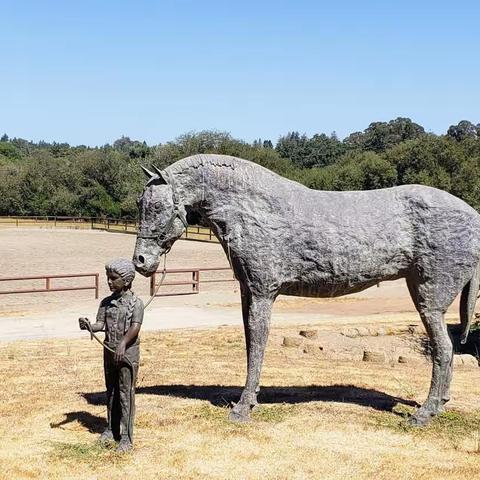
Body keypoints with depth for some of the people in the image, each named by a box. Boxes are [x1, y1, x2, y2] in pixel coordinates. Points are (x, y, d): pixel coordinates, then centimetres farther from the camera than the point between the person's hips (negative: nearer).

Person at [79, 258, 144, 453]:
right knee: (111, 391, 15)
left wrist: (123, 343, -38)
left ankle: (126, 437, 2)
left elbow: (135, 327, -22)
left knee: (125, 393, -3)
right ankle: (111, 428, 29)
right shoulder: (106, 302, 8)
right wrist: (89, 326, -24)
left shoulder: (135, 303, -9)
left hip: (128, 352, -5)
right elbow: (100, 324, -1)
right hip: (109, 351, 6)